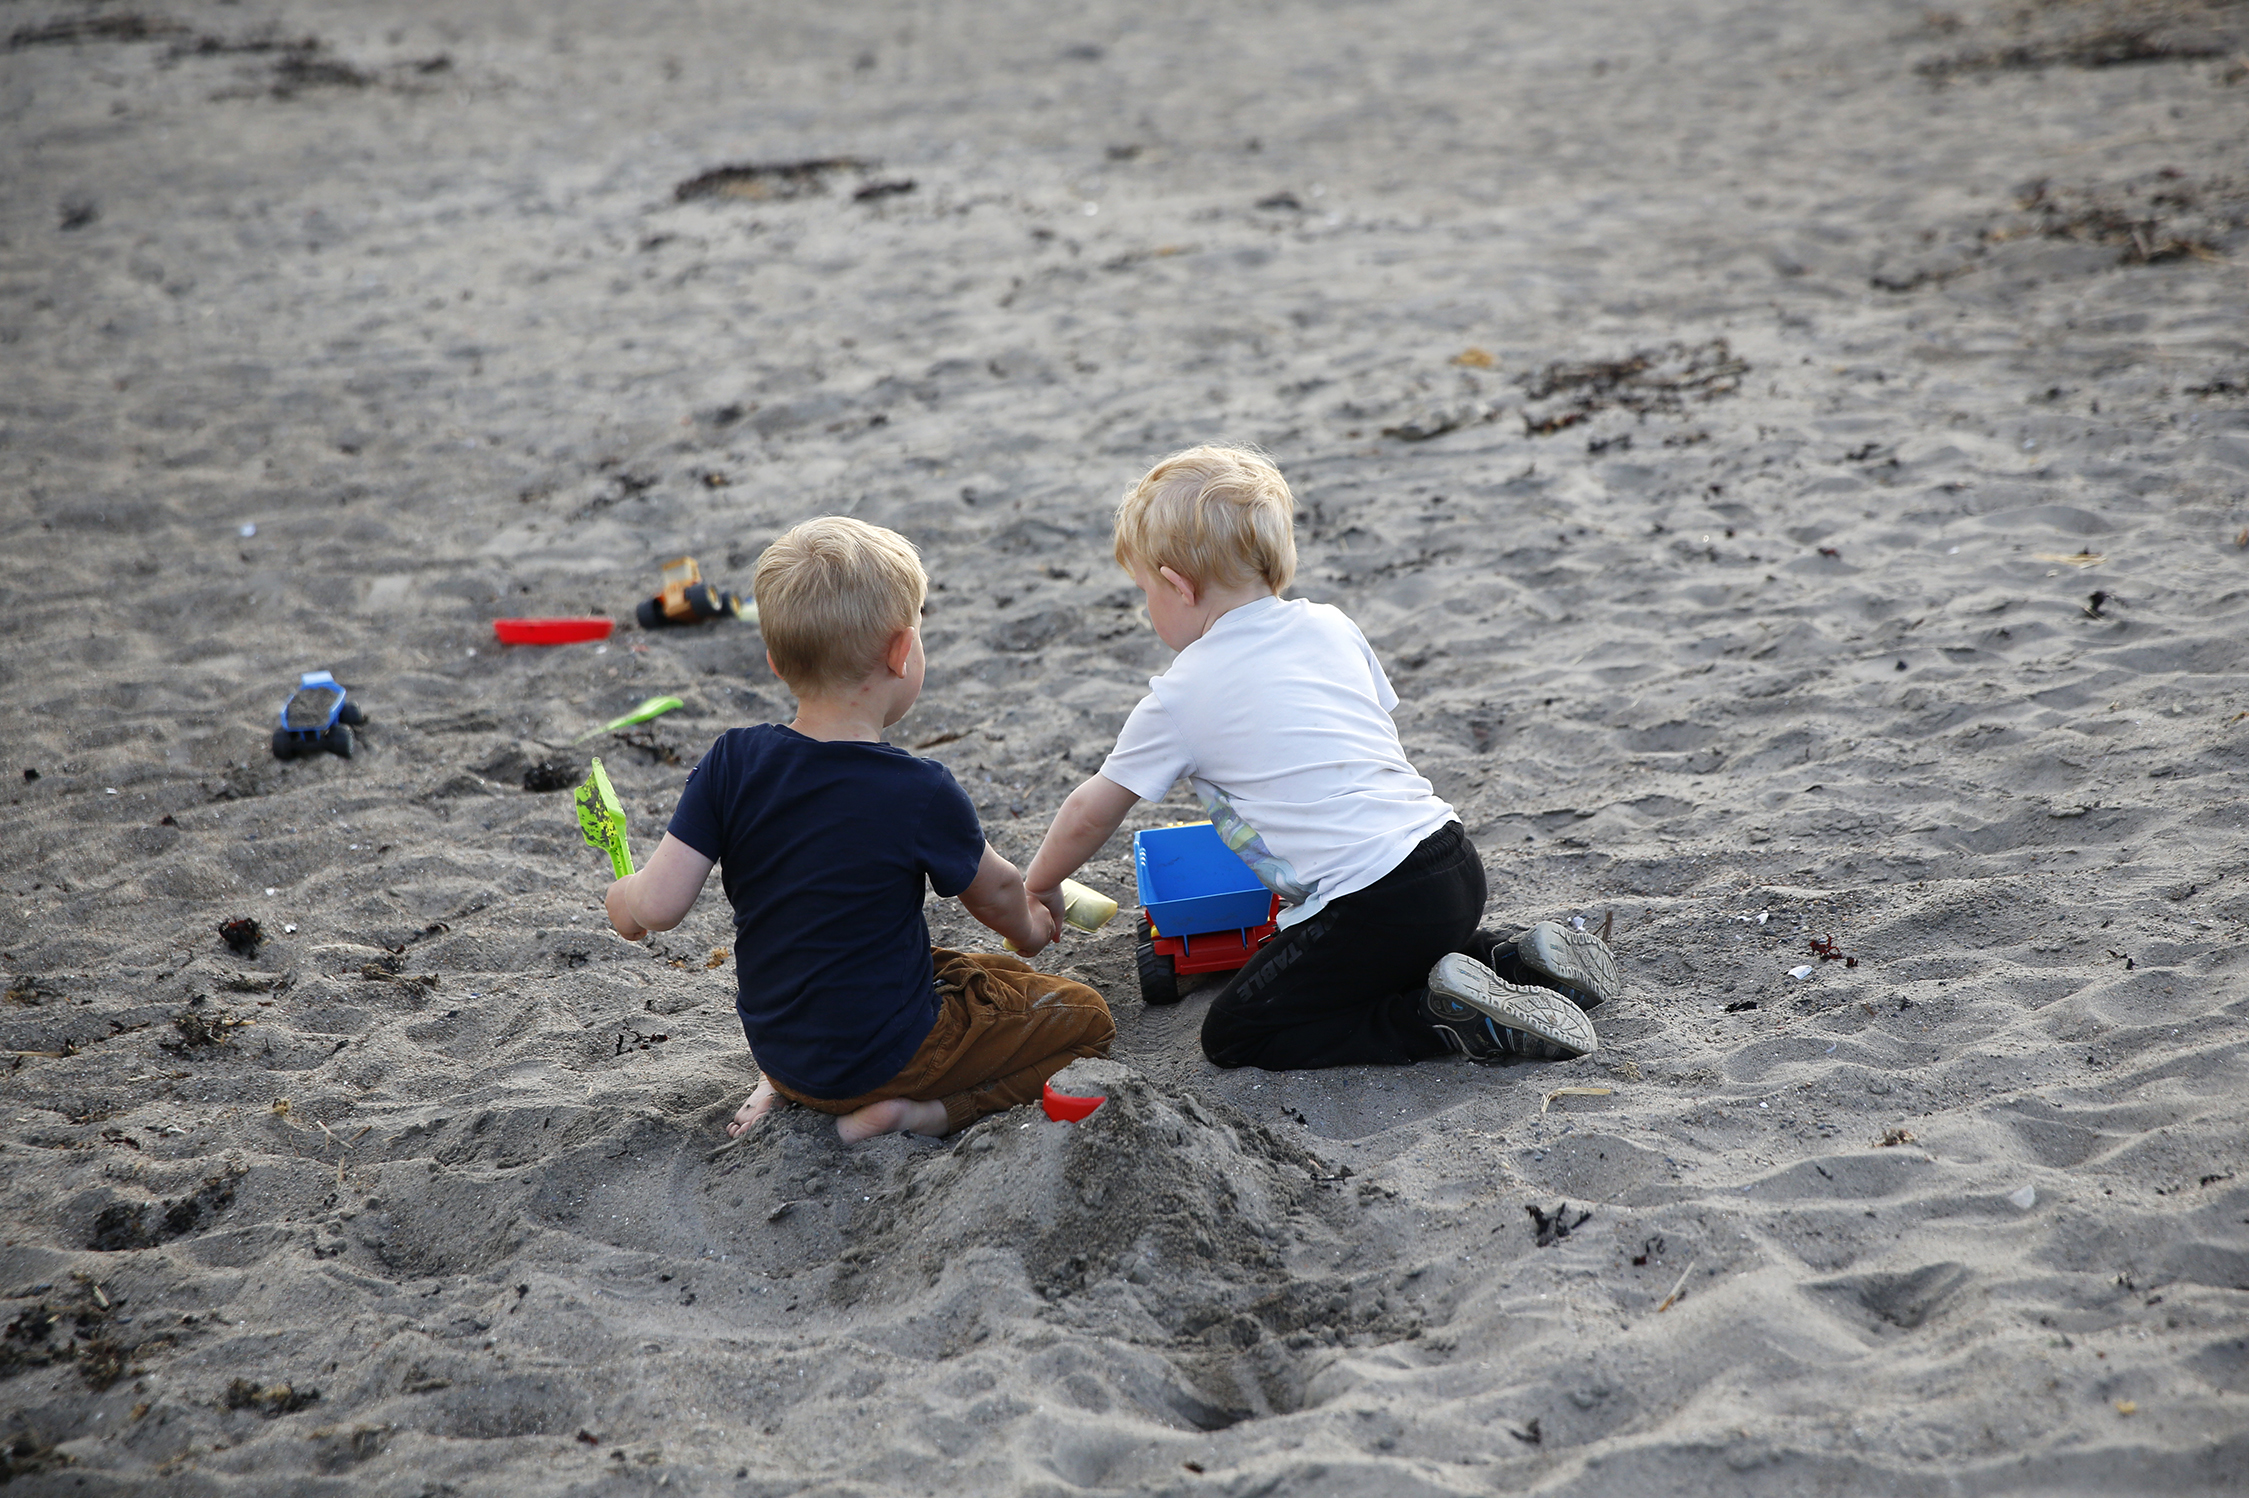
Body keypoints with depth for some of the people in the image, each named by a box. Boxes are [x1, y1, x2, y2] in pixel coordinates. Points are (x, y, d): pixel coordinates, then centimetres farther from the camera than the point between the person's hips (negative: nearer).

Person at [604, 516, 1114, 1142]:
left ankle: (781, 1086, 15)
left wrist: (623, 899, 9)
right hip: (884, 1057, -6)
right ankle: (917, 1112, -7)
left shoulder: (734, 761, -13)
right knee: (1085, 1017, 9)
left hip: (776, 1043, 6)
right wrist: (1031, 927, 21)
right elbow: (996, 895, -2)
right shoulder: (921, 792, -22)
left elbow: (658, 905, -15)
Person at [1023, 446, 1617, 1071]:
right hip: (1455, 858, 8)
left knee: (1232, 1035, 2)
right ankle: (1518, 957, 12)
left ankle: (1445, 1017, -9)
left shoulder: (1178, 697, -2)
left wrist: (1038, 886, 28)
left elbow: (1090, 814, 10)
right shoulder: (1330, 626, 13)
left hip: (1374, 898, -8)